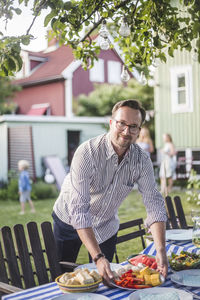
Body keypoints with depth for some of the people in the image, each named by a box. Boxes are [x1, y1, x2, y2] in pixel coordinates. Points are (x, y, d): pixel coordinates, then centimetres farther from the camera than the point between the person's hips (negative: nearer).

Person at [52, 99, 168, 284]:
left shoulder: (142, 160, -17)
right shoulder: (87, 153, -32)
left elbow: (154, 203, -18)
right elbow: (78, 210, -37)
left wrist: (161, 251, -30)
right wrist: (98, 257, -43)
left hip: (107, 226, 3)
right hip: (70, 221, -3)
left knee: (105, 279, 13)